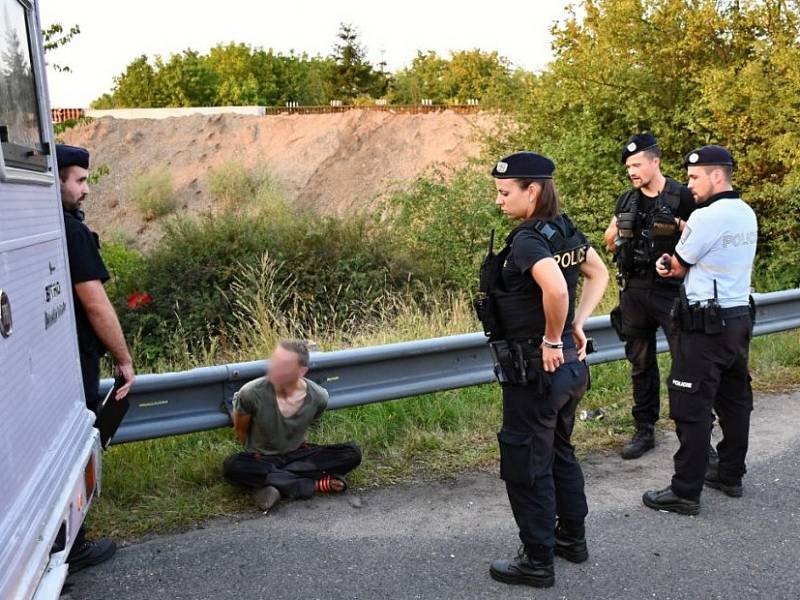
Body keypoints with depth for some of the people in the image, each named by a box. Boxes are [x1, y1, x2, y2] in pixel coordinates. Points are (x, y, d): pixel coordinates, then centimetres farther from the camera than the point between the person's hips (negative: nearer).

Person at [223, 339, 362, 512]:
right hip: (262, 459, -1)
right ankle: (314, 484, -28)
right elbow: (241, 430, -4)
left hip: (298, 455, 2)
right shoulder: (252, 393, -25)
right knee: (231, 467, -36)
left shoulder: (318, 397, -19)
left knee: (352, 454, -19)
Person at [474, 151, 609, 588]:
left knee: (525, 467, 7)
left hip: (535, 372, -9)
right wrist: (578, 324, 10)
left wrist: (552, 341, -25)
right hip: (569, 368, 9)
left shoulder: (527, 241, -23)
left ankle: (537, 562, 21)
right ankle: (573, 538, 40)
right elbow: (599, 274, 18)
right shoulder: (565, 230, 4)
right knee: (559, 453, 25)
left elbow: (556, 289, -41)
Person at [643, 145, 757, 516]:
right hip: (740, 318, 9)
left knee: (692, 410, -2)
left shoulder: (706, 217, -18)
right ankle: (731, 475, 32)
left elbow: (679, 267, -7)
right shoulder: (747, 214, 10)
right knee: (735, 401, 18)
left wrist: (672, 267, 15)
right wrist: (674, 265, -1)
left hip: (705, 327, -9)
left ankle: (685, 493, 4)